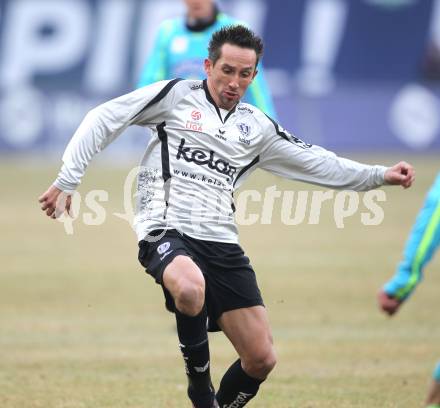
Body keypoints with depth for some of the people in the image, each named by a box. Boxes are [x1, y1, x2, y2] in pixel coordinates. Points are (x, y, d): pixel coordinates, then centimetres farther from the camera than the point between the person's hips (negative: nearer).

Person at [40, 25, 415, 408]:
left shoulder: (257, 127, 17)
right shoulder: (176, 95, 4)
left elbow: (317, 163, 20)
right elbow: (103, 119, 3)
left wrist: (381, 175, 11)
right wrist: (66, 181, -1)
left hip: (221, 243, 5)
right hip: (165, 231, -5)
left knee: (261, 359, -2)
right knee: (191, 288, -39)